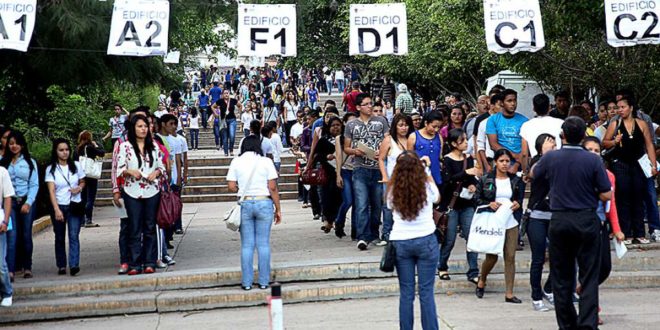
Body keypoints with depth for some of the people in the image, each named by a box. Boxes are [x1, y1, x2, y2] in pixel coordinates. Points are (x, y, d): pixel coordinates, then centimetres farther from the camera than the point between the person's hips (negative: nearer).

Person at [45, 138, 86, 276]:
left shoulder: (76, 165, 4)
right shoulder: (51, 169, -3)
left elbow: (82, 182, 17)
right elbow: (51, 191, -11)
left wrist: (79, 188, -8)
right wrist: (56, 209, -22)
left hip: (75, 206, 0)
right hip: (59, 207, 0)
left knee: (74, 236, -12)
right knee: (60, 238, 9)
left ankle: (74, 265, -20)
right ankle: (61, 266, 18)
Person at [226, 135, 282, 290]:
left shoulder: (236, 162, 1)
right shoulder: (265, 162, -2)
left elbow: (231, 187, -3)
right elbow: (273, 188, -4)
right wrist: (278, 209, 3)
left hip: (244, 204, 1)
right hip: (264, 203, -1)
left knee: (246, 245, 6)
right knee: (263, 244, 5)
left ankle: (247, 282, 9)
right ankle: (264, 281, 8)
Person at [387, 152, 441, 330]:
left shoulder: (393, 190, -5)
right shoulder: (426, 187, -7)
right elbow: (437, 197, 15)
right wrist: (428, 172, 20)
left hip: (400, 243, 1)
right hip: (426, 241, -1)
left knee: (406, 293, 7)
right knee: (426, 292, 3)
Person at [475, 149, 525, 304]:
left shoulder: (516, 180, 8)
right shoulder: (485, 180, 1)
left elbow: (521, 199, 16)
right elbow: (478, 199, 3)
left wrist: (518, 204, -6)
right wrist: (489, 204, -15)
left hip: (511, 224, 2)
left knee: (510, 257, -1)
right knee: (492, 257, 1)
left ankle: (509, 293, 4)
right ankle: (482, 281, 32)